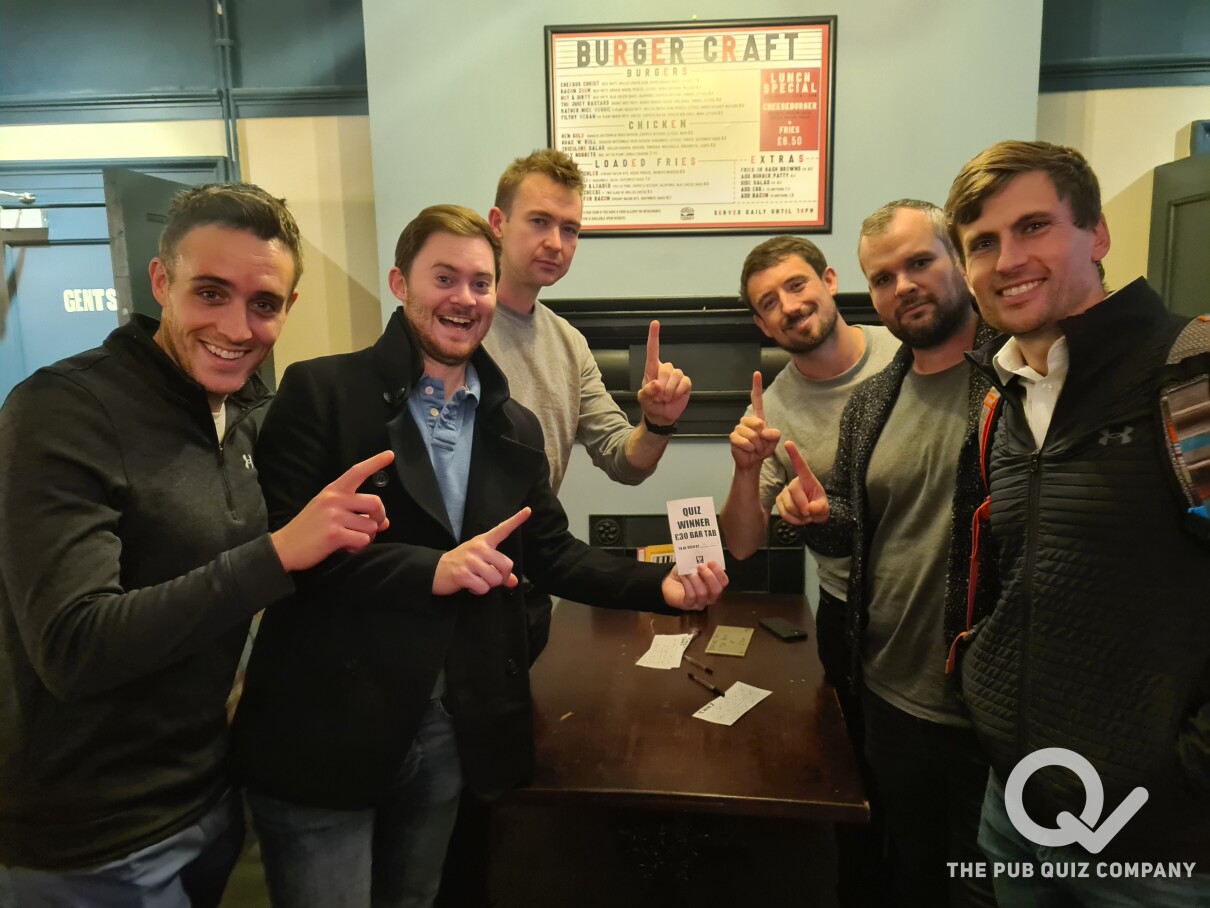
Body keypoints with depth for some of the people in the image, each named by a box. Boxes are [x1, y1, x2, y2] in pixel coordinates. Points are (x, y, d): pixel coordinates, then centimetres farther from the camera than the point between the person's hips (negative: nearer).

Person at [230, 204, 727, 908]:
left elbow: (550, 552, 8)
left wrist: (660, 585, -5)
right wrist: (430, 569, -26)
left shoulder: (516, 428, 8)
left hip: (454, 732, 6)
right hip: (323, 732, -5)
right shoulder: (322, 392, -9)